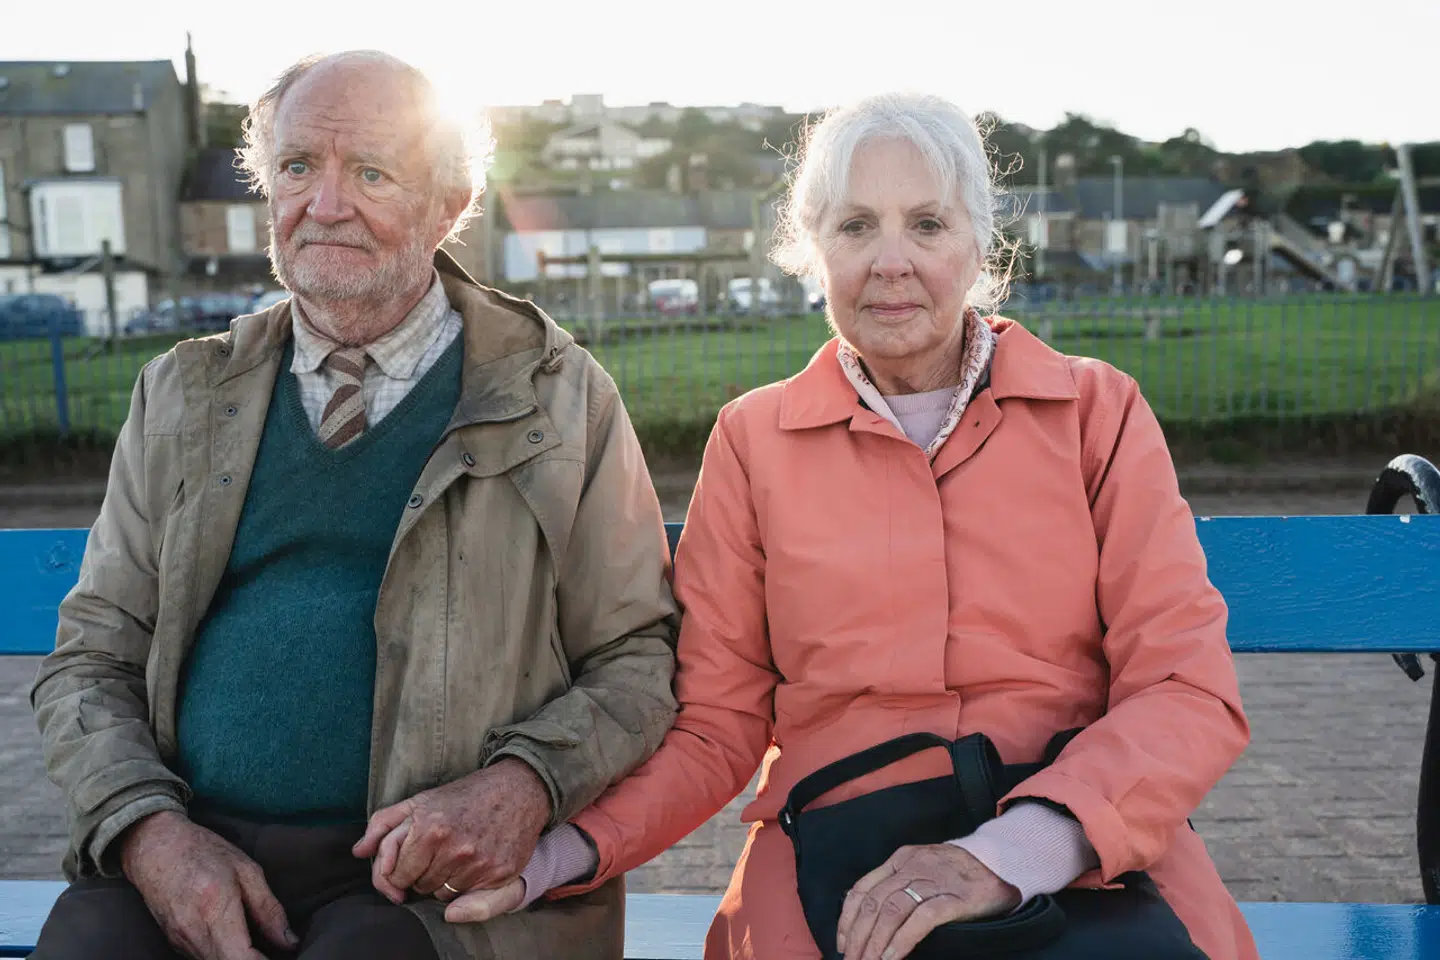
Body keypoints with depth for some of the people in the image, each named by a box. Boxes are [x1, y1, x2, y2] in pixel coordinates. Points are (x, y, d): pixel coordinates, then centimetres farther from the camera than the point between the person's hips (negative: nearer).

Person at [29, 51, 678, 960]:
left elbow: (638, 657, 4)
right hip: (187, 857, 3)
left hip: (434, 883, -2)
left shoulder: (560, 399, 3)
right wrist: (150, 830, -7)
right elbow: (91, 661, 12)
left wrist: (527, 785, -14)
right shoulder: (182, 398, 12)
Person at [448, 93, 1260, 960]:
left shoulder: (1099, 411, 6)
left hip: (1093, 864, 0)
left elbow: (1192, 691, -3)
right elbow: (717, 727, 9)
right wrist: (569, 847, -10)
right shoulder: (754, 441, 9)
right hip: (828, 875, 1)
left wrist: (1017, 847, -20)